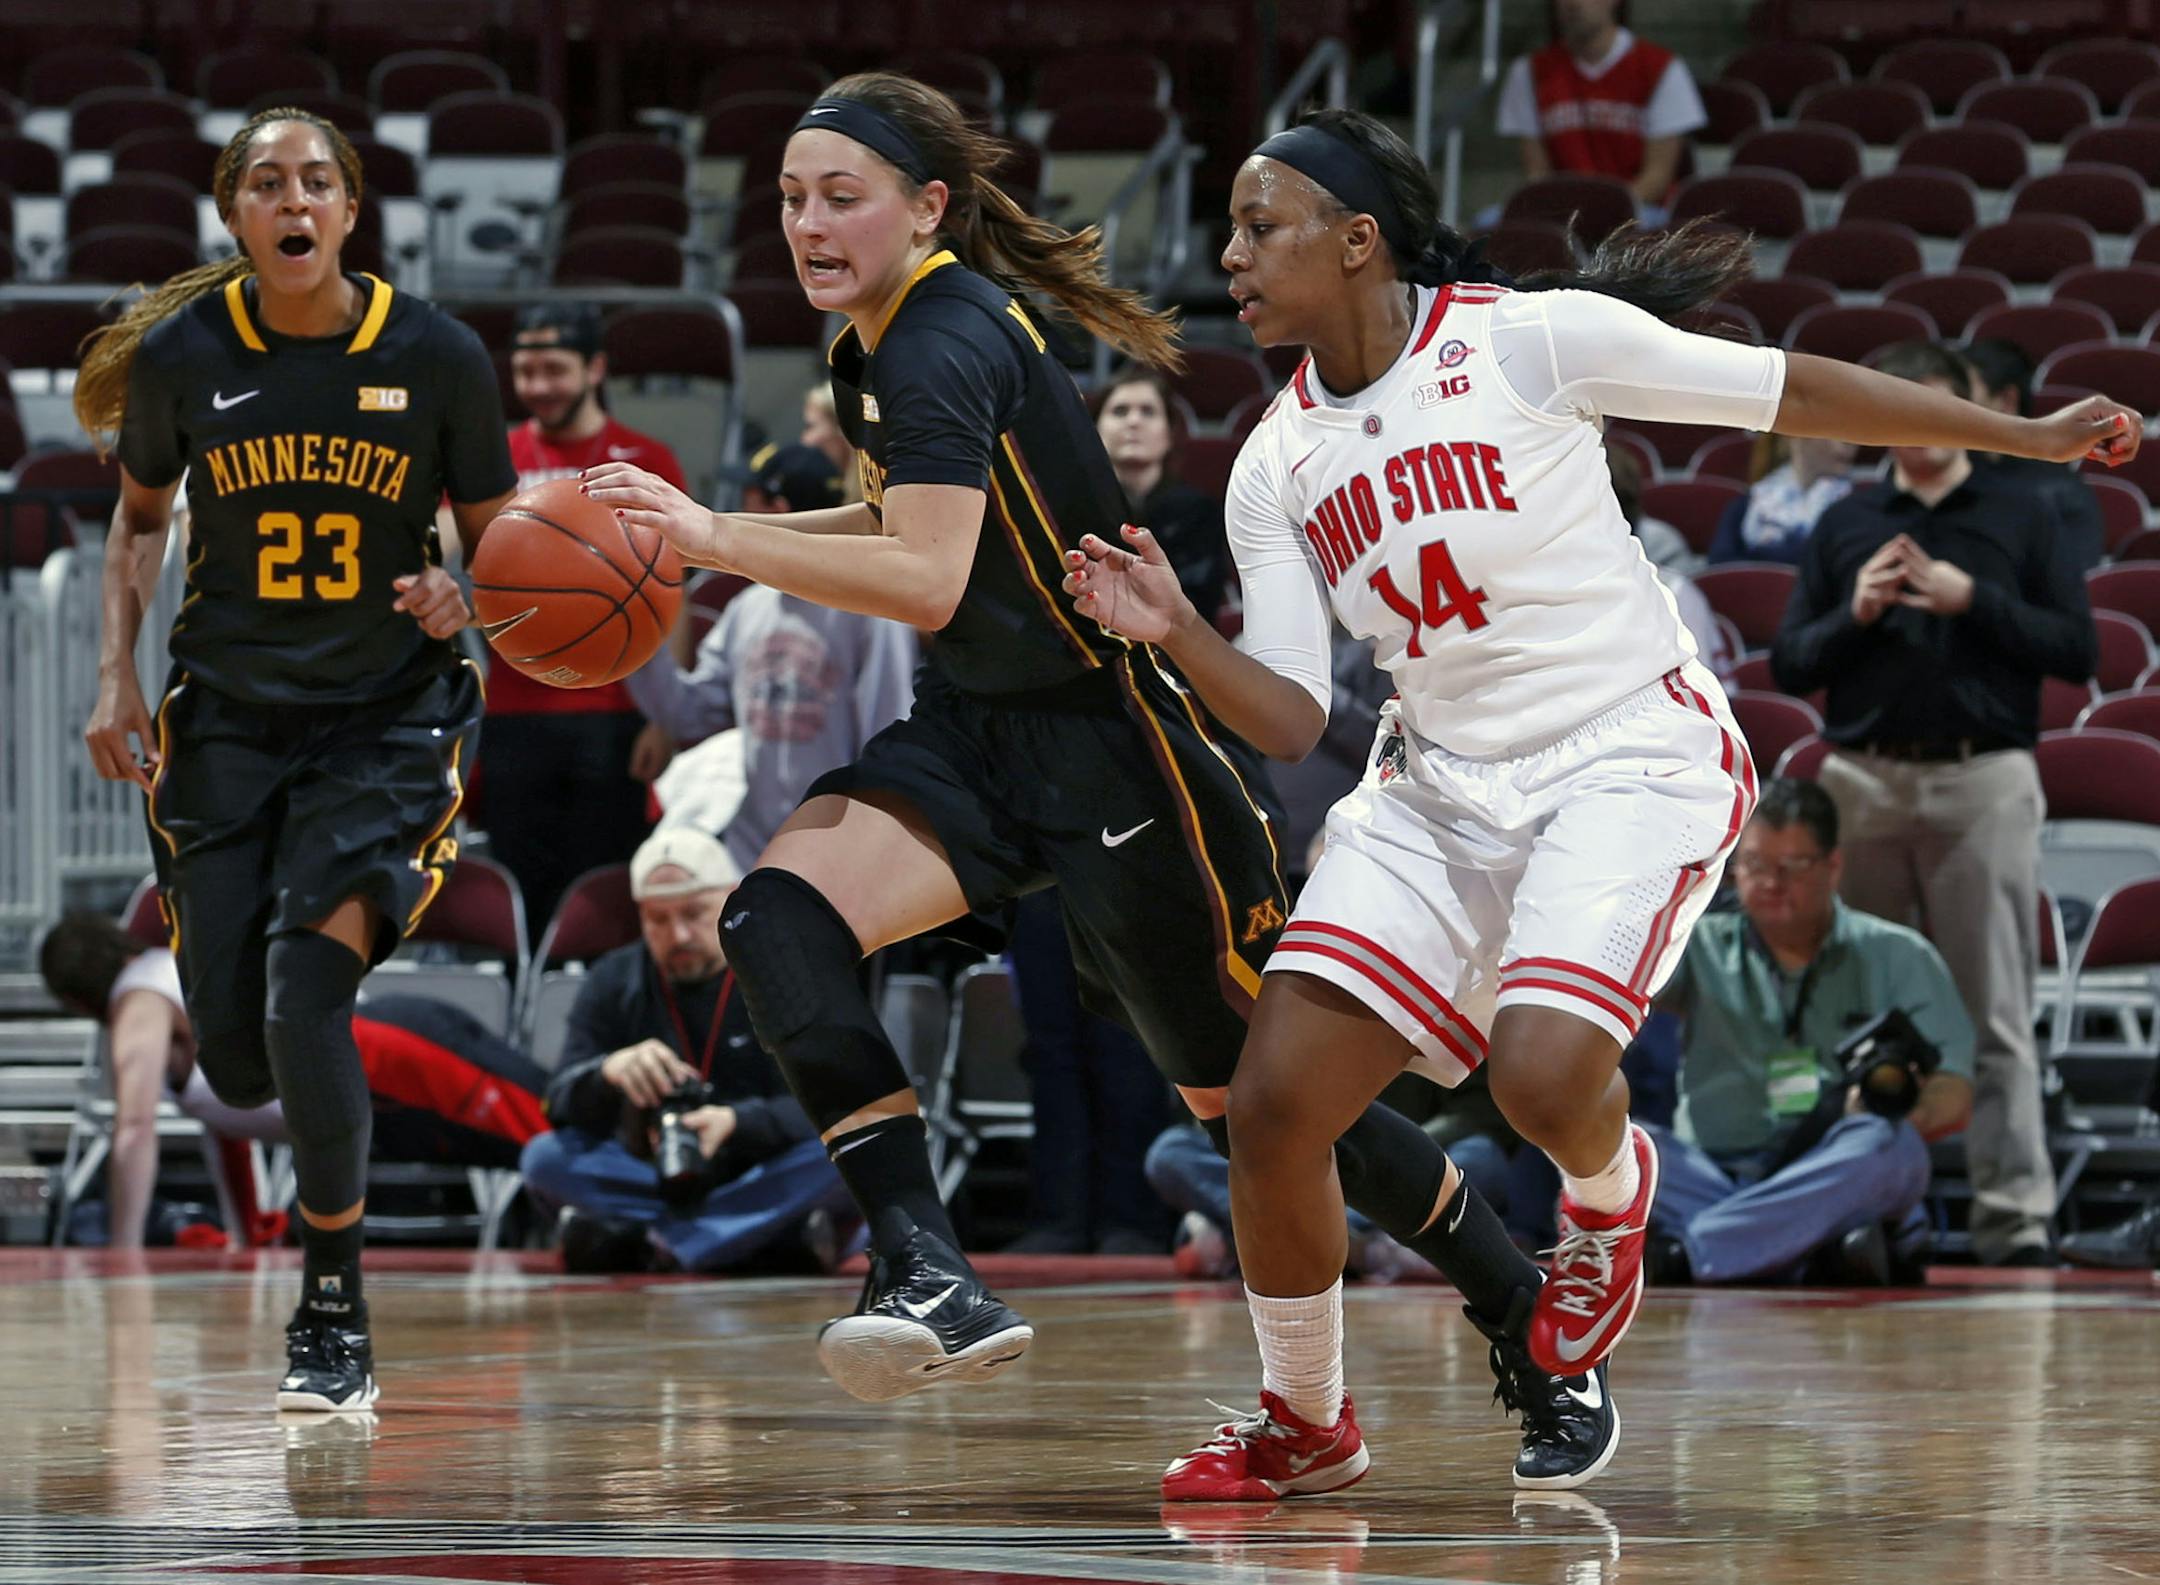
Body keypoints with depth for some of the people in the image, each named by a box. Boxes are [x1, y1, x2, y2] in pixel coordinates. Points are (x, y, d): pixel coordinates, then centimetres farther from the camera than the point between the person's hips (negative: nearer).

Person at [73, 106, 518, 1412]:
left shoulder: (437, 355, -8)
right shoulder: (182, 353, -4)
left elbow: (497, 537, 3)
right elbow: (142, 516, 14)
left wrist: (461, 597, -19)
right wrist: (117, 676, 3)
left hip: (384, 716, -2)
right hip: (229, 718, 2)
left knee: (305, 1000, -21)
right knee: (235, 1056, -1)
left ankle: (338, 1322, -7)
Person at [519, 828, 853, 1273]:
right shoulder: (614, 982, 3)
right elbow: (563, 1107, -8)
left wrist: (737, 1123, -36)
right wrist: (608, 1073, -32)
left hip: (763, 1177, -2)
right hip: (647, 1177, 2)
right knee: (547, 1158, -24)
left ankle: (638, 1241, -32)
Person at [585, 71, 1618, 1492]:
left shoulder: (947, 343, -19)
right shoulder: (880, 349, 9)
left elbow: (928, 580, -32)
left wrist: (715, 537, -32)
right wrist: (715, 539, 17)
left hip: (1104, 740, -9)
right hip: (976, 734, 9)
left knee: (1252, 1095, -1)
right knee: (779, 916, -19)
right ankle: (932, 1276, -27)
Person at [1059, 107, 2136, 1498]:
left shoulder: (1528, 340, -10)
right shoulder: (1275, 471, 5)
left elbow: (1790, 391, -4)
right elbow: (1289, 719, 2)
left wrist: (2030, 437, -1)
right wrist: (1179, 637, -17)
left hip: (1634, 757, -5)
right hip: (1442, 788, 5)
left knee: (1542, 1068, -29)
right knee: (1274, 1106, -7)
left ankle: (1611, 1195, 9)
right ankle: (1306, 1424, 16)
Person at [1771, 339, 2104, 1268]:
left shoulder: (2024, 517, 8)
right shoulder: (1845, 526, 14)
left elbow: (2077, 650, 1)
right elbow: (1788, 667, 13)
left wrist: (1972, 600, -10)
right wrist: (1854, 615, -5)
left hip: (1984, 780, -3)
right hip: (1864, 780, 3)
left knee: (1995, 1013, -7)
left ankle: (2014, 1213, -9)